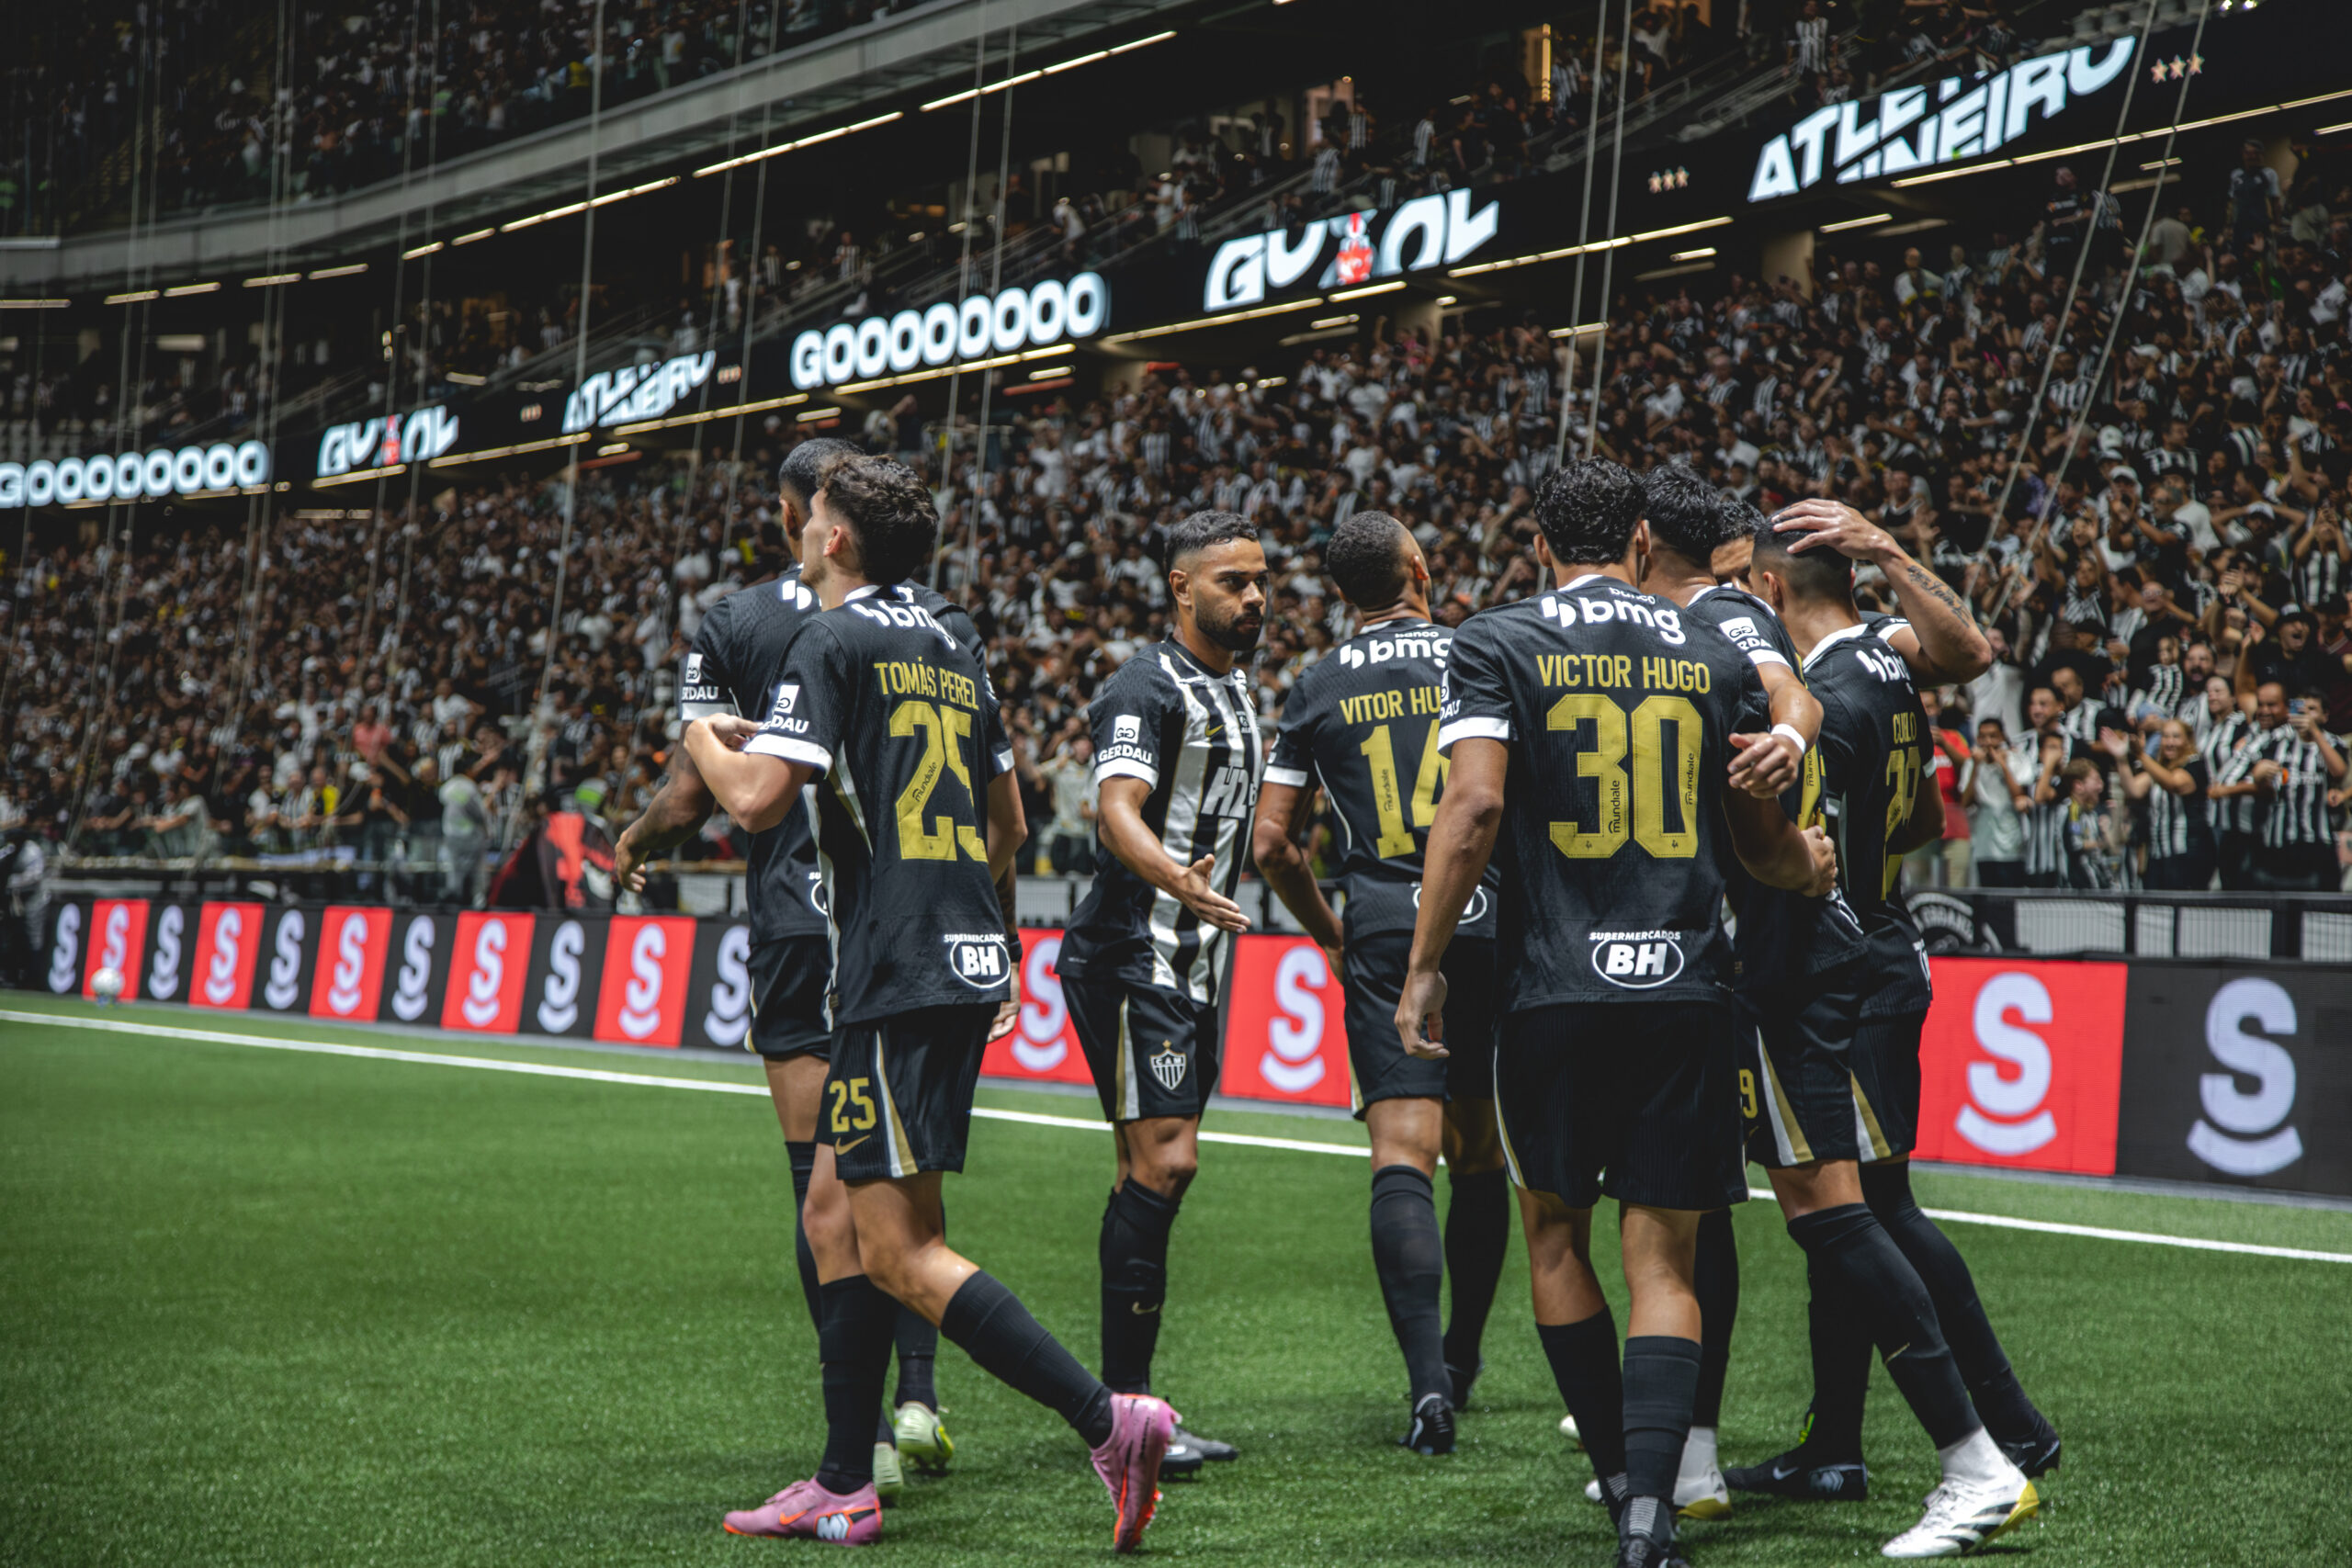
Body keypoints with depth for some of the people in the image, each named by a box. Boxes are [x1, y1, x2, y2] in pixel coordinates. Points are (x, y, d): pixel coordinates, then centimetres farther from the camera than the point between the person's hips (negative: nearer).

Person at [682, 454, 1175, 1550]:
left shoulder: (832, 644, -7)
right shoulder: (953, 654, 17)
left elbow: (758, 799, -17)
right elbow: (1008, 823, 24)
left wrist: (705, 741, 5)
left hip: (900, 976, -9)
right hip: (967, 964, 9)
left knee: (903, 1255, -8)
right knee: (834, 1215, 15)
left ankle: (1108, 1421, -15)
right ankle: (843, 1489, 16)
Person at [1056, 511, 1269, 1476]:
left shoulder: (1238, 690, 18)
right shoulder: (1147, 689, -12)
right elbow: (1119, 809, -28)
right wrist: (1177, 879, -45)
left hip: (1193, 962, 9)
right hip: (1133, 954, -9)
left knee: (1154, 1170, 9)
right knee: (1162, 1159, -15)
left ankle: (1126, 1400, 13)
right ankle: (1123, 1405, -12)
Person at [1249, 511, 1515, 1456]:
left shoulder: (1319, 686, 7)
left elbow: (1272, 843, 7)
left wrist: (1327, 932, 22)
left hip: (1384, 928, -1)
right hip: (1487, 918, 1)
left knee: (1404, 1152, -8)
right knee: (1476, 1151, 15)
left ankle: (1426, 1378, -24)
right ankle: (1460, 1361, 28)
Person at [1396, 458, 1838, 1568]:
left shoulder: (1497, 644, 1)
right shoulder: (1715, 656, 9)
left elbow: (1473, 808, -11)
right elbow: (1764, 841, 14)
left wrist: (1423, 967, -4)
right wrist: (1812, 868, 37)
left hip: (1552, 989, -1)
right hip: (1684, 989, 2)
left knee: (1556, 1234, 18)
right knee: (1663, 1262, 3)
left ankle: (1621, 1477, 19)